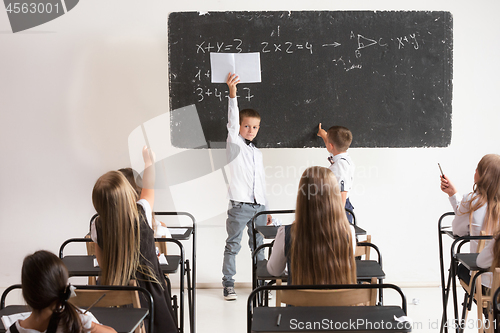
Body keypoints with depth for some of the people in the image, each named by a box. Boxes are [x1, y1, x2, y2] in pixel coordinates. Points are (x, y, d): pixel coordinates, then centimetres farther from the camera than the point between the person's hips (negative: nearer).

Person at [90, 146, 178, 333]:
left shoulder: (97, 227, -11)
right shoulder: (142, 215, -16)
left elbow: (101, 262, 2)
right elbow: (149, 188, 4)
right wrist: (149, 161, 20)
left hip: (114, 290, 1)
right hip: (148, 288, -1)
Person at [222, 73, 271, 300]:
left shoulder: (257, 152, 18)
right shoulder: (234, 145, 2)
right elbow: (232, 122, -16)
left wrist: (266, 209, 19)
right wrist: (232, 95, -29)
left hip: (258, 205, 5)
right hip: (239, 205, -5)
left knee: (258, 245, 11)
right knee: (233, 245, -1)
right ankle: (228, 284, 6)